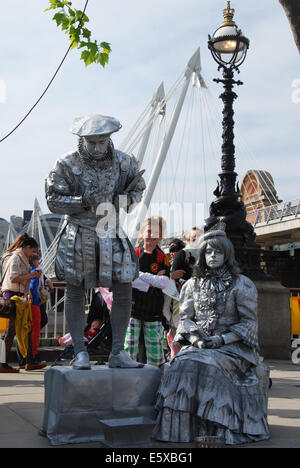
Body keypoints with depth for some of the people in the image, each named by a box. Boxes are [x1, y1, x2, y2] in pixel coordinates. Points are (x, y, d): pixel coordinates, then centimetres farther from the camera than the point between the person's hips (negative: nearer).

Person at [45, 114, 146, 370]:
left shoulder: (125, 162, 1)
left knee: (124, 292, -1)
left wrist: (126, 199, -9)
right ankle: (80, 353, 13)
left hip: (113, 234, 3)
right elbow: (53, 200, -6)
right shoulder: (67, 164, -8)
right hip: (79, 236, -2)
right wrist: (83, 202, -22)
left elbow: (138, 190, 14)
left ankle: (118, 353, 11)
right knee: (76, 294, 1)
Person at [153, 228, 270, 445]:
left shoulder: (242, 284, 3)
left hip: (232, 345, -3)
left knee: (208, 365, -33)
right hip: (199, 344, 3)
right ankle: (181, 425, -23)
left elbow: (249, 322, -1)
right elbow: (185, 317, 12)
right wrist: (195, 338, -9)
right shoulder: (194, 284, 15)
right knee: (182, 365, -27)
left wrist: (222, 339, -14)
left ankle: (211, 427, -27)